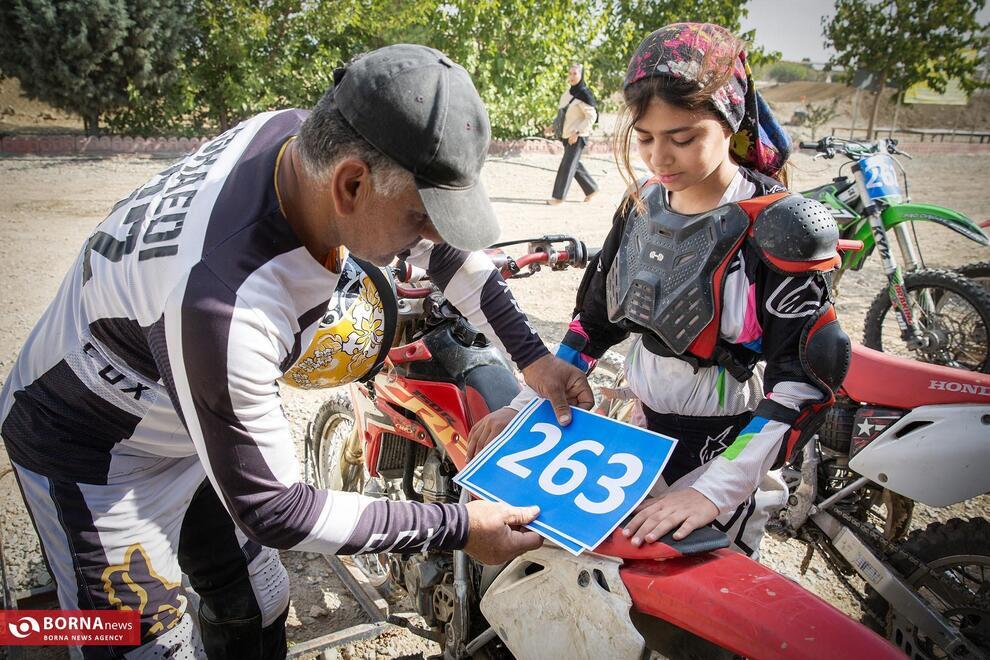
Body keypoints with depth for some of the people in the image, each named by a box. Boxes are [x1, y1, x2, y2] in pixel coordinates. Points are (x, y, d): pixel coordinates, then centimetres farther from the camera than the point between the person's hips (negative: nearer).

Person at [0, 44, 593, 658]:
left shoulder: (312, 136, -20)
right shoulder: (225, 308, -42)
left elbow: (442, 243, -2)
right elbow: (271, 509, -29)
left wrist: (531, 353, -3)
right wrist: (457, 528, -23)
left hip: (200, 419, 7)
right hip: (101, 455, -7)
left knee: (257, 608, 17)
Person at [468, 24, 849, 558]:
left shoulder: (779, 227, -19)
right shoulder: (641, 207, -1)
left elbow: (805, 381, -24)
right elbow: (595, 318, 7)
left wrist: (713, 490, -32)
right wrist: (525, 406, 0)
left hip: (728, 450, -5)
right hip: (641, 431, 6)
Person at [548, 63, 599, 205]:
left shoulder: (584, 94, -13)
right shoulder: (568, 93, 10)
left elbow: (592, 117, -17)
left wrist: (577, 133, -21)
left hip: (578, 136, -8)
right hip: (567, 135, 8)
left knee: (567, 165, -7)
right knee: (574, 164, 14)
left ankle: (559, 196, 1)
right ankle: (591, 188, 28)